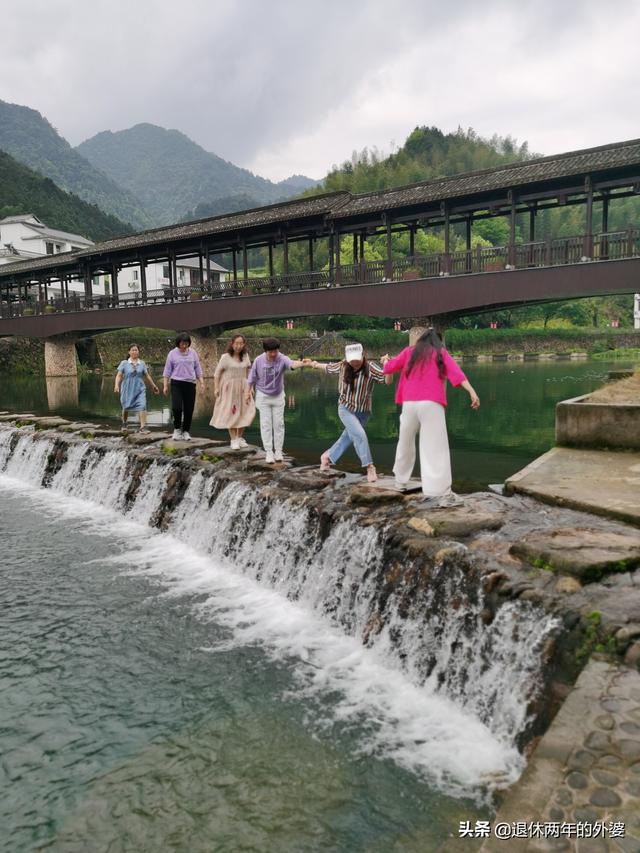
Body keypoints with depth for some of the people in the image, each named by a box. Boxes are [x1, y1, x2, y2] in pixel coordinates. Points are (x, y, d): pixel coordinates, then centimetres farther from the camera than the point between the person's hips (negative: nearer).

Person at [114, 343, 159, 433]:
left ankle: (143, 427, -17)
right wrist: (116, 385, -20)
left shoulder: (142, 363, 6)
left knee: (142, 406, -15)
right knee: (126, 408, 12)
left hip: (139, 389, 1)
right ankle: (124, 424, 38)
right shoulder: (124, 363, 0)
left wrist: (154, 386, 17)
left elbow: (147, 376, 14)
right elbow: (119, 375, -5)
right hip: (127, 389, -1)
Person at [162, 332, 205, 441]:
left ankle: (186, 431, 16)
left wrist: (201, 382, 6)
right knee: (176, 407, -13)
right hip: (176, 383, -2)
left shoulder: (193, 353, 7)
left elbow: (198, 369, 13)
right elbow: (167, 370, 6)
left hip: (190, 384, 2)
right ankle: (177, 429, 9)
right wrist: (165, 385, 1)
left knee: (189, 409, 2)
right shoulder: (172, 353, 3)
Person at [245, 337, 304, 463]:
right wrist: (248, 392, 5)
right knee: (266, 424, 1)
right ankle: (269, 452, 7)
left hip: (278, 396, 0)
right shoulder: (259, 360, -16)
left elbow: (292, 364, -44)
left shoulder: (282, 359, -21)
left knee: (279, 424, 5)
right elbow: (252, 377, -2)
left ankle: (278, 451, 16)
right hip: (263, 396, 0)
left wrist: (301, 363, -65)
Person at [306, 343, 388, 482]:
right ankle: (369, 467, -12)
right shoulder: (343, 365, -10)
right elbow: (328, 367, 11)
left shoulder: (370, 367, -19)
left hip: (363, 412, 1)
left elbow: (387, 380, -31)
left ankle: (327, 456, 39)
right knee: (360, 435, -20)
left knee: (348, 438, 15)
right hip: (346, 409, -1)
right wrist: (316, 365, 23)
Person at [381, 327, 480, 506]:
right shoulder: (441, 353, 12)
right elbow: (455, 372, -2)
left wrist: (385, 360, 48)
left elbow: (388, 368, 25)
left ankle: (401, 480, 33)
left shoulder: (409, 352, 18)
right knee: (436, 447, -11)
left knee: (406, 442, 21)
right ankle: (440, 493, -19)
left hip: (410, 403, 3)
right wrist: (472, 391, -12)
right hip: (431, 404, -3)